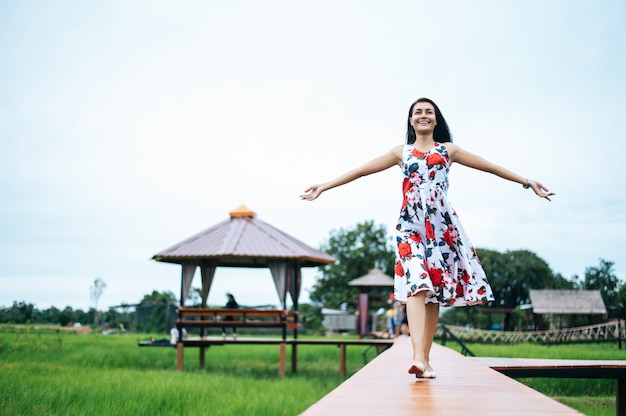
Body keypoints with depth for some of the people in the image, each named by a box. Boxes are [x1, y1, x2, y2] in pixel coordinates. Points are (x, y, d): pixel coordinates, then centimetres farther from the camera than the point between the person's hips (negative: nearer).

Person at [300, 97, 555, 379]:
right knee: (416, 285, -18)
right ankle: (418, 357, -31)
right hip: (411, 226, -1)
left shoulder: (448, 150, 14)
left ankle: (425, 358, 7)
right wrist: (324, 187, 6)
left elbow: (491, 167, 14)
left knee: (435, 291, 1)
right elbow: (360, 171, 11)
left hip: (441, 225, 1)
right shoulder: (402, 153, 14)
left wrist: (528, 182, 13)